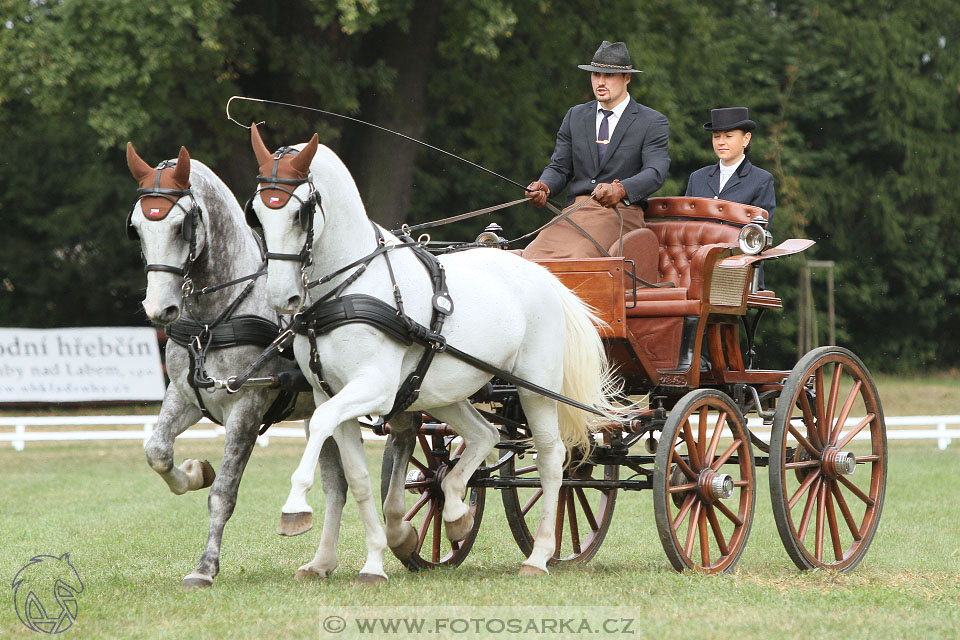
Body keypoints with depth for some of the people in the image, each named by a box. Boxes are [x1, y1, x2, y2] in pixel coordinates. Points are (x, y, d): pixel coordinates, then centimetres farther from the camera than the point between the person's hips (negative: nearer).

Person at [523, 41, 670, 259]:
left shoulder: (653, 123, 5)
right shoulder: (575, 116, 20)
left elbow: (655, 172, -9)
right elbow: (559, 167, 17)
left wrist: (620, 190, -30)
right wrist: (544, 187, -9)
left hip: (621, 211, -4)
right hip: (575, 211, 4)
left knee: (579, 257, -34)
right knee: (531, 257, -25)